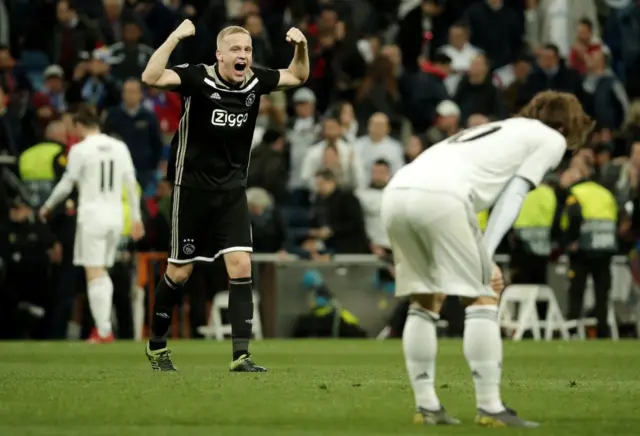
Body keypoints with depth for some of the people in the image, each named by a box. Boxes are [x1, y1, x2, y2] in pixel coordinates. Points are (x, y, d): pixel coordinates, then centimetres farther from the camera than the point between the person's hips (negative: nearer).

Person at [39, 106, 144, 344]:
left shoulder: (80, 149, -8)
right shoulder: (119, 147, 7)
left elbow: (66, 185, -4)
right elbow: (131, 184, 9)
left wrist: (47, 207, 12)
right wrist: (136, 217, 16)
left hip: (92, 217, -5)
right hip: (115, 216, 5)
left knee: (95, 275, -4)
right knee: (103, 273, 16)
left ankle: (103, 331, -9)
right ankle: (104, 323, 9)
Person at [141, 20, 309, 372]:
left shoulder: (255, 81, -1)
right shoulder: (198, 78, -15)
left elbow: (298, 77, 17)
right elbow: (151, 78, -31)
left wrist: (301, 46, -2)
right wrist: (175, 37, -35)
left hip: (232, 191, 4)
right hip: (192, 188, -4)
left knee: (240, 265, -10)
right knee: (180, 271, 6)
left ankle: (240, 356, -10)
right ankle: (156, 344, 27)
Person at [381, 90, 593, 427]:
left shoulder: (497, 131, 38)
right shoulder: (551, 138, 18)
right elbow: (514, 194, 6)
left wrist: (481, 260, 24)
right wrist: (486, 254, -1)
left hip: (395, 194, 7)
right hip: (439, 198, -7)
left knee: (425, 302, 18)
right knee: (481, 300, 2)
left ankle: (426, 406, 16)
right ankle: (490, 407, -1)